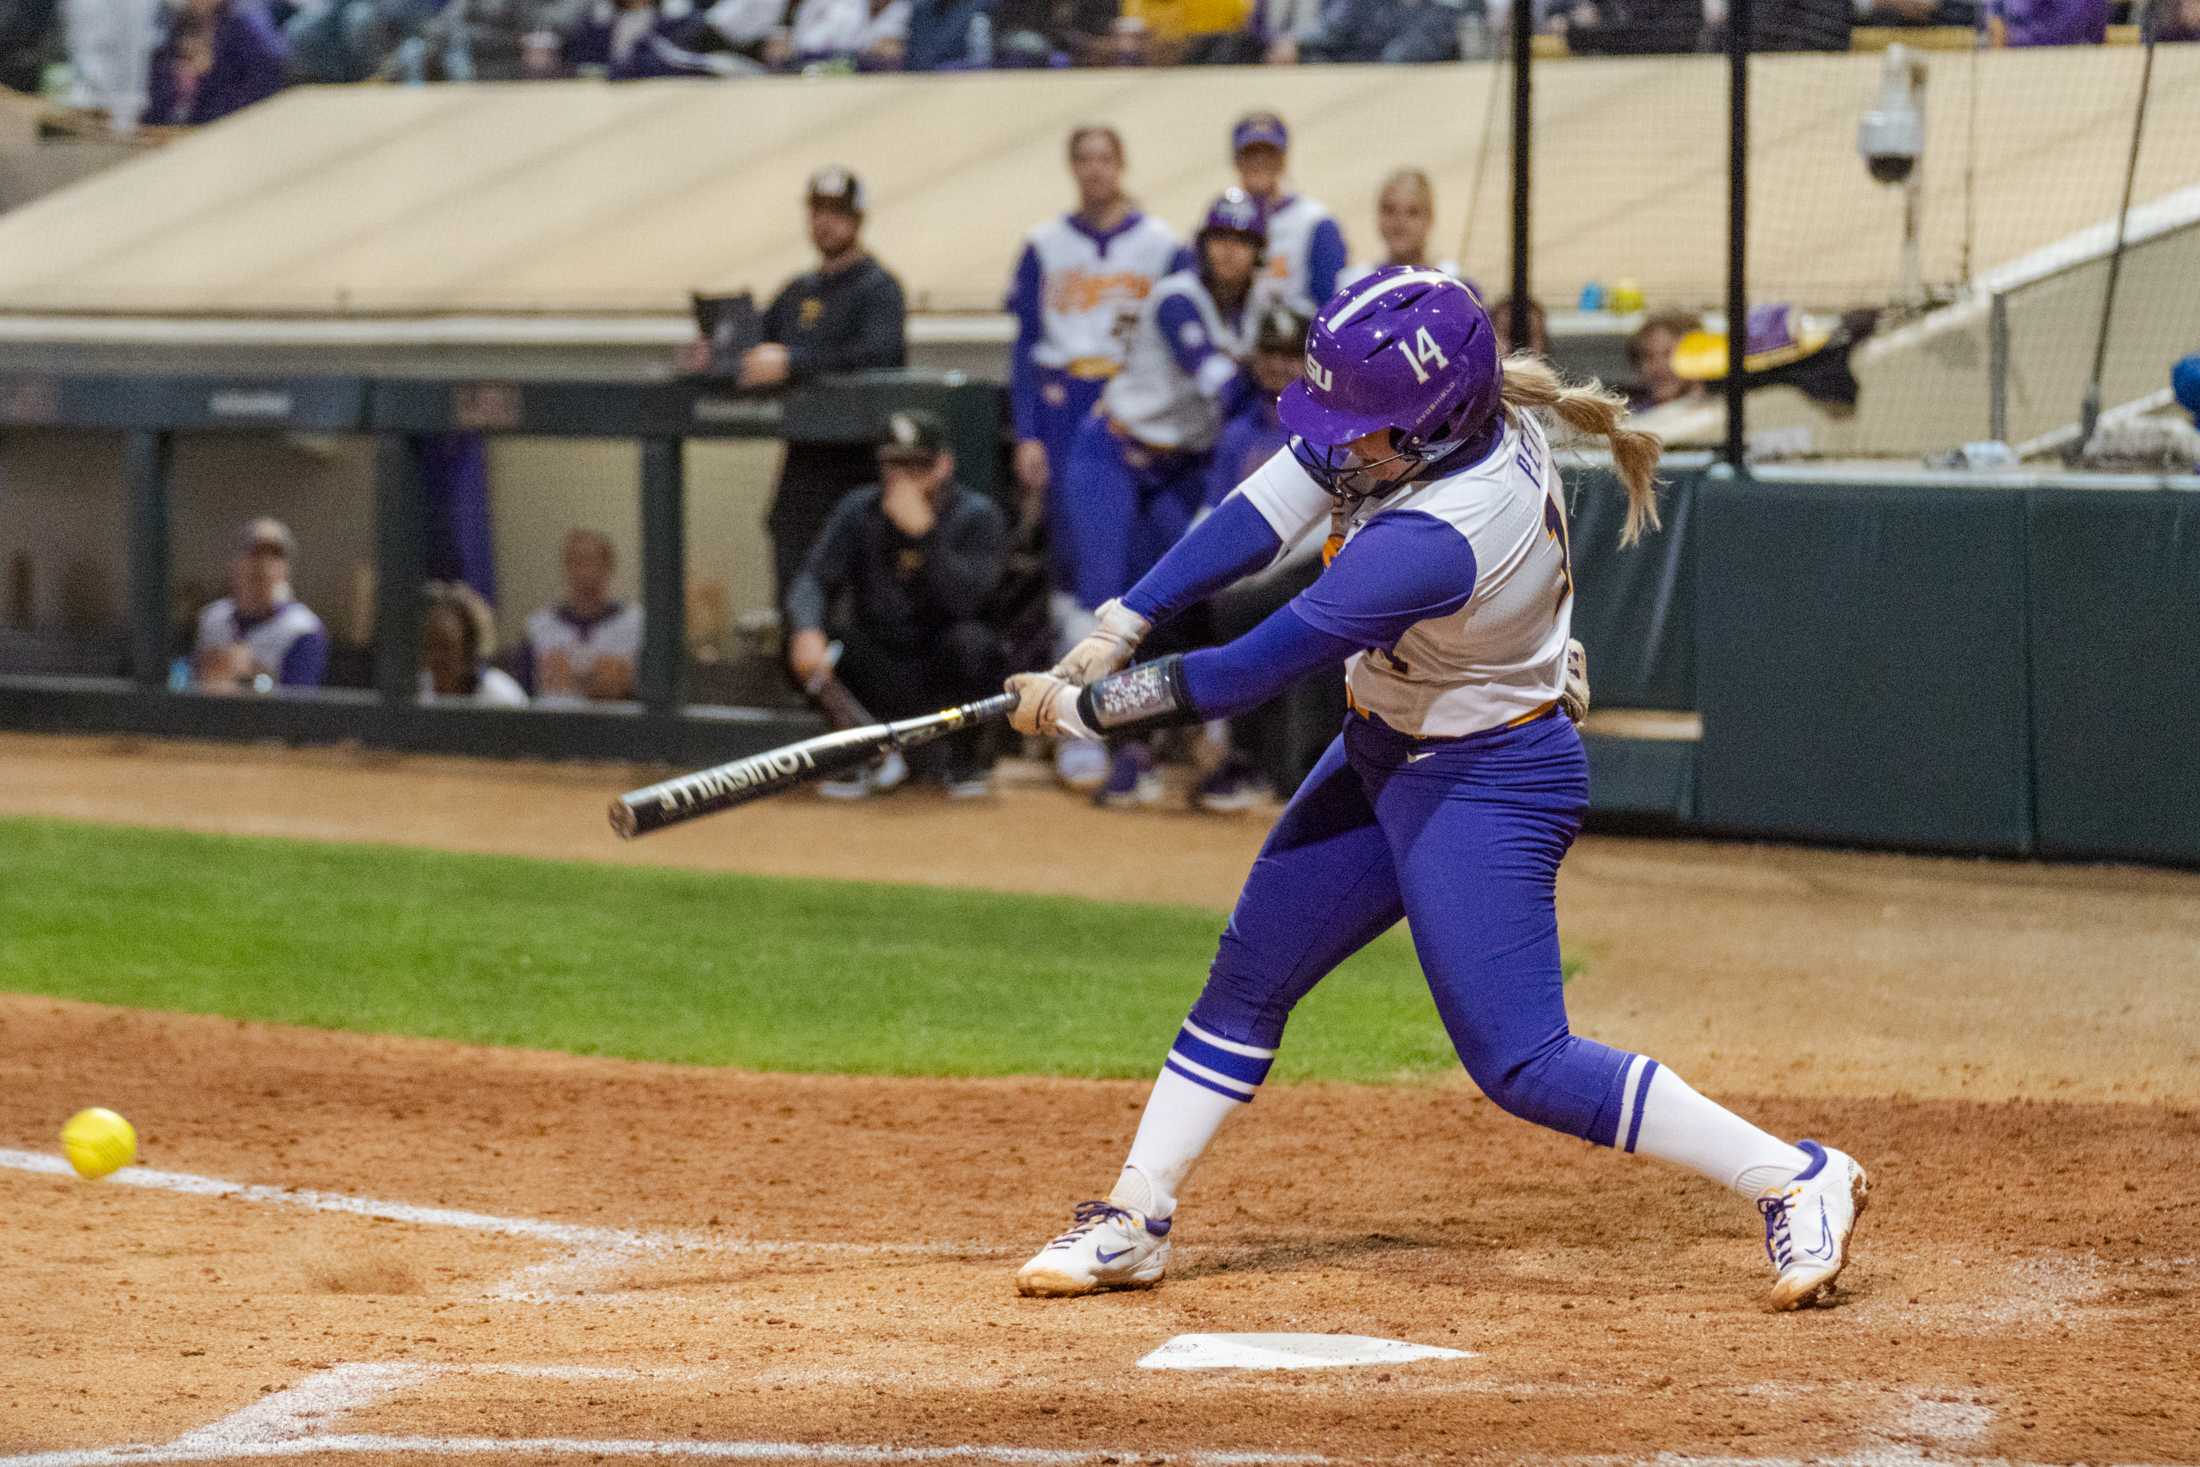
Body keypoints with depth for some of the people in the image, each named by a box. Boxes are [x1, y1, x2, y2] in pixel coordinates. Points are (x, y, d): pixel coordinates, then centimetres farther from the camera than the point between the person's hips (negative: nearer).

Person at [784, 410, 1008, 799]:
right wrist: (807, 630, -33)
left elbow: (966, 599, -23)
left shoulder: (977, 515, -7)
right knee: (802, 646, -24)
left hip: (941, 676, -2)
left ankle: (968, 759, -5)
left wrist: (923, 534, -33)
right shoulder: (858, 511, 2)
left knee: (971, 640, -35)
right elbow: (814, 580, -10)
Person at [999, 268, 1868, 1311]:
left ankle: (1798, 1180, -2)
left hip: (1488, 787, -9)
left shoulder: (1435, 543, -37)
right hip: (1383, 758, 9)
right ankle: (1135, 1220, 24)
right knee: (1247, 979, 13)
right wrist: (1116, 629, -12)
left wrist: (1082, 706, -17)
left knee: (1519, 1064, -9)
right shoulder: (1462, 413, -14)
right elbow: (1270, 509, -7)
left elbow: (1249, 673, -29)